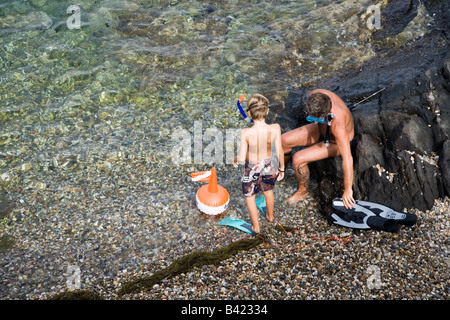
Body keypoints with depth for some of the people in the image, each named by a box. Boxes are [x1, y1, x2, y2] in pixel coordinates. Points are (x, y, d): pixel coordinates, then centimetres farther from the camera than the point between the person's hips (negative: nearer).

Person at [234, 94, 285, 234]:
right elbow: (279, 152, -14)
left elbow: (242, 158, -26)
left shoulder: (246, 133, -33)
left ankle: (256, 226, 44)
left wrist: (236, 159, -2)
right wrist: (281, 168, 4)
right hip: (269, 166, 3)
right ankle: (270, 216, 60)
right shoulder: (275, 129, -27)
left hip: (252, 169, -3)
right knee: (268, 190, 34)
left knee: (249, 196, 26)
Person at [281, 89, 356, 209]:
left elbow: (348, 159, -40)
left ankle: (303, 191, 8)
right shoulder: (314, 96, -27)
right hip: (321, 130, 6)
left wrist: (348, 190, -33)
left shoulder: (338, 124, -44)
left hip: (334, 143, -6)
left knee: (297, 159, -21)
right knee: (284, 140, -5)